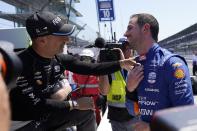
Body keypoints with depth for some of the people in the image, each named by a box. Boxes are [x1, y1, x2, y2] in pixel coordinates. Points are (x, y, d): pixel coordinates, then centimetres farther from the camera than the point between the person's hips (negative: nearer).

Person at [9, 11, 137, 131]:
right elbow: (34, 105, -28)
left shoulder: (60, 59, -5)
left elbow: (92, 69, 0)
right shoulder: (20, 64, -27)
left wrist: (121, 64, -7)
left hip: (51, 113, 7)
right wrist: (74, 104, -22)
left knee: (86, 112, 1)